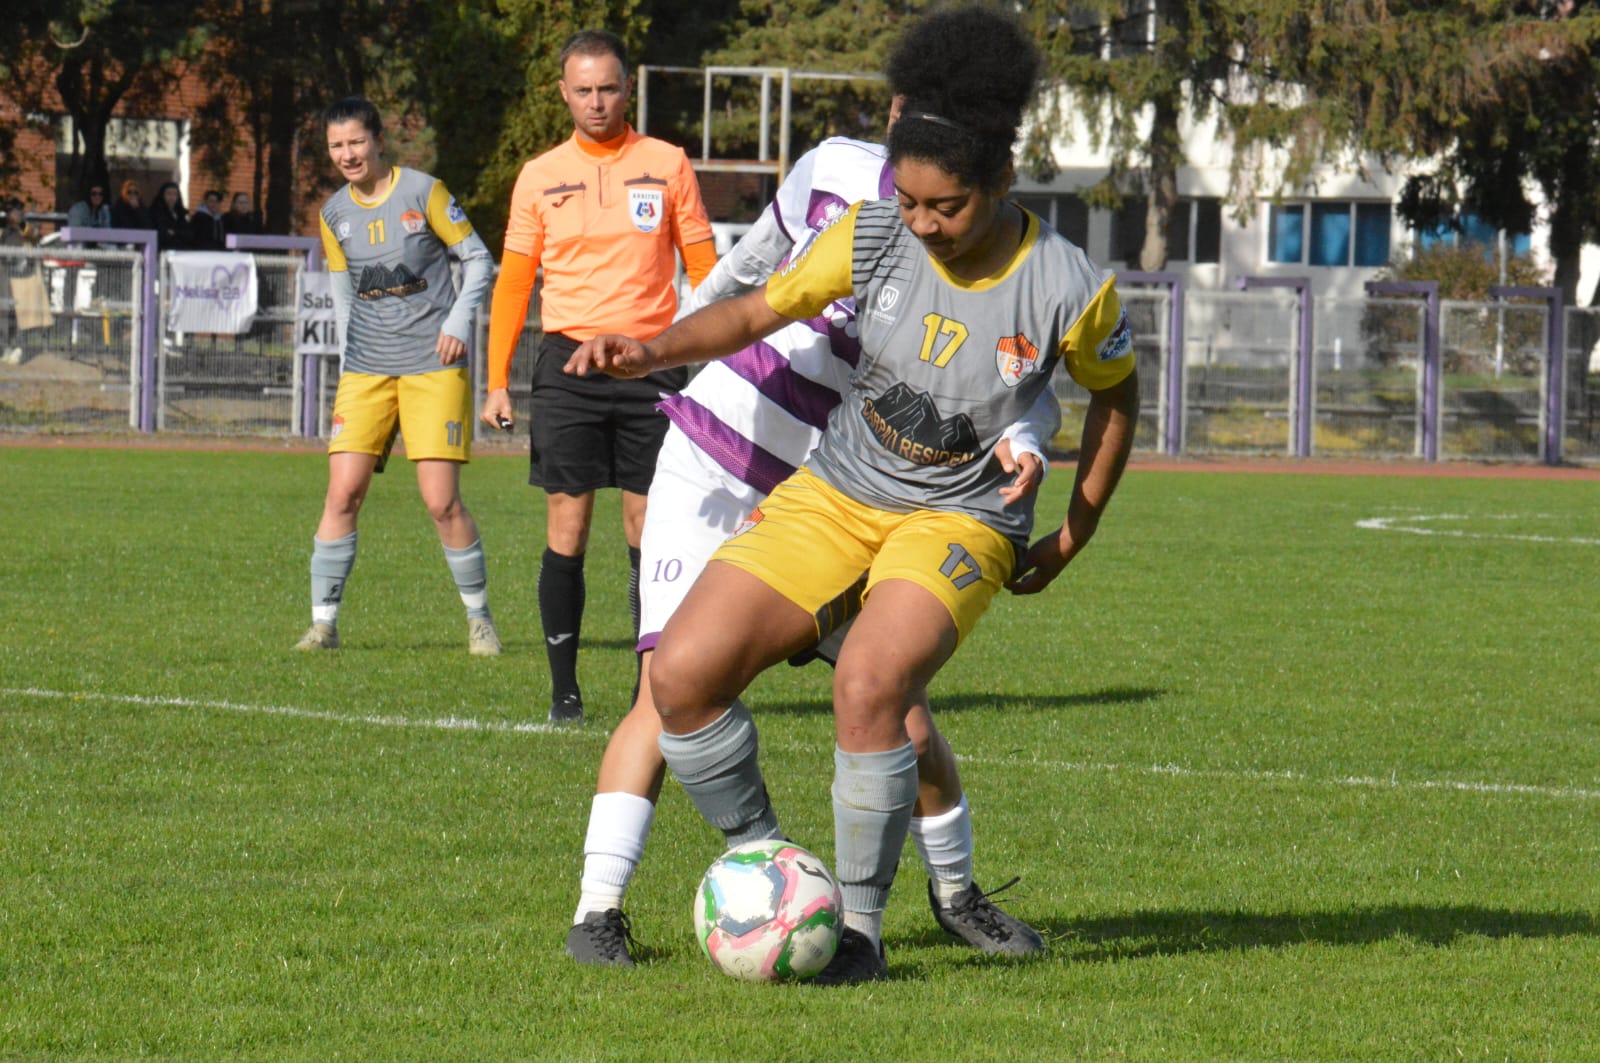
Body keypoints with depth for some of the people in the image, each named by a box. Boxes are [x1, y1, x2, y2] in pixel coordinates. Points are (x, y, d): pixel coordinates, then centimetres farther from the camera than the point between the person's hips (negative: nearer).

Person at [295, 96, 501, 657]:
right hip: (366, 370, 4)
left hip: (433, 364, -4)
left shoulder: (423, 192, -4)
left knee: (441, 500, -7)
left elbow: (479, 261, 1)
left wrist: (459, 320, -12)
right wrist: (347, 363, 14)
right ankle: (323, 621, -2)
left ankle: (479, 617, 10)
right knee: (343, 491, -8)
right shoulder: (334, 214, 9)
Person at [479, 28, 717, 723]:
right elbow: (514, 281, 10)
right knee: (567, 528, -2)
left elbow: (703, 269, 8)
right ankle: (563, 687, 4)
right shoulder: (540, 177, 7)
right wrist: (497, 381, 2)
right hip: (568, 360, 0)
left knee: (650, 530, 0)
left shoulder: (667, 165, 5)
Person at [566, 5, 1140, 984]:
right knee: (684, 675, -14)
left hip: (962, 523, -4)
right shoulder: (875, 237, -10)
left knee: (868, 687, -32)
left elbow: (1117, 392, 4)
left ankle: (861, 927, -12)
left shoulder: (1069, 290, -16)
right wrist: (653, 351, -16)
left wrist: (1074, 537, 7)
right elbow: (759, 311, 1)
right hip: (835, 494, 4)